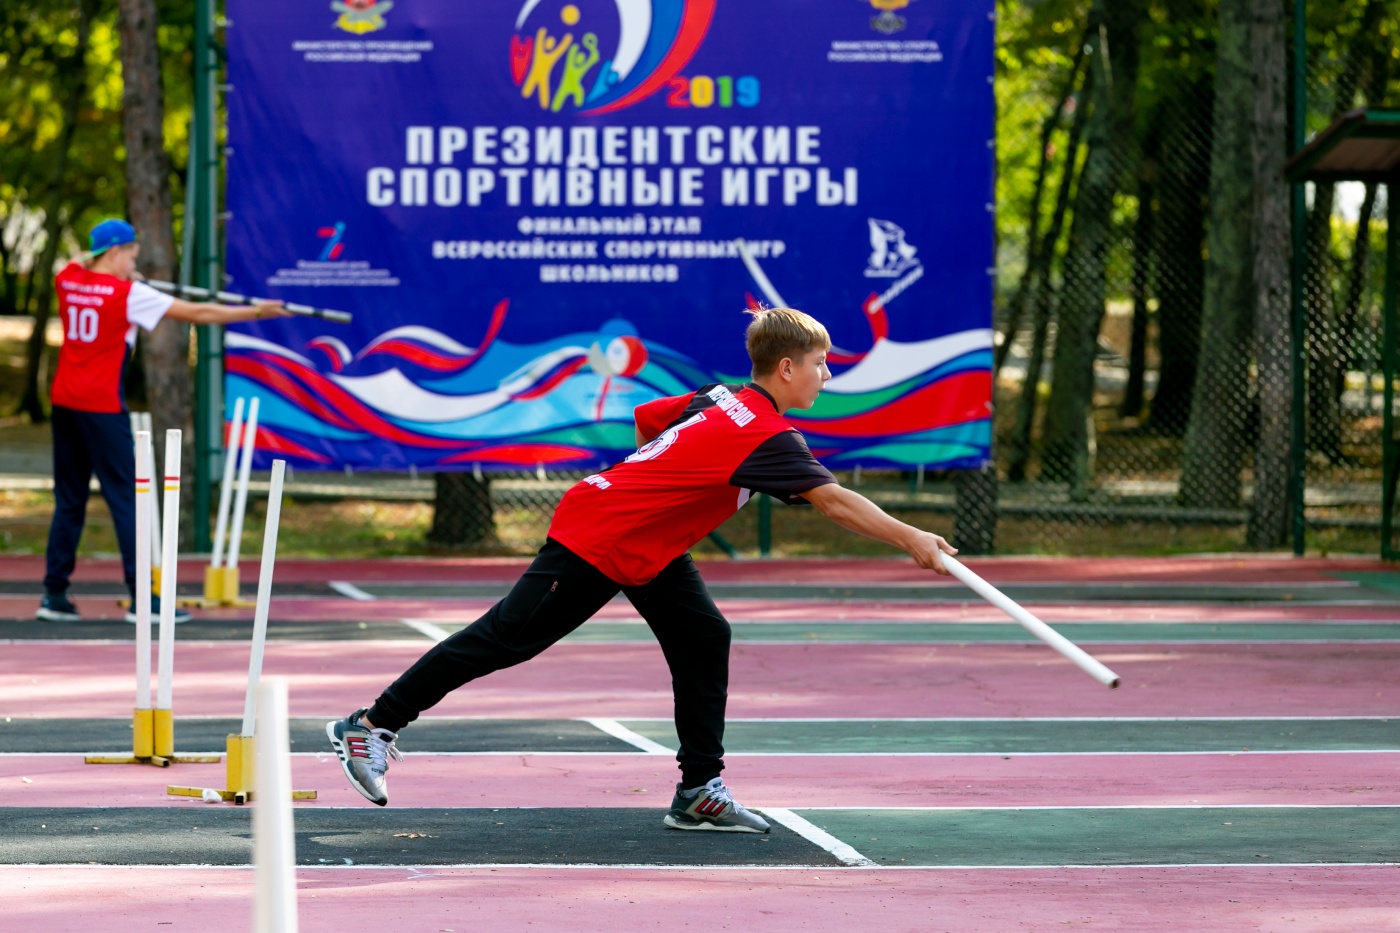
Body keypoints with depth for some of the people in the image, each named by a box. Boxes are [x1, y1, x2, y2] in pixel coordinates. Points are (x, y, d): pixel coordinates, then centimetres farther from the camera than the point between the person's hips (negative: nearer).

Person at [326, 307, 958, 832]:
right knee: (505, 639, -2)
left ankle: (699, 794, 3)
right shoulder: (769, 439, -23)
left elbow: (647, 420, 16)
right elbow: (835, 502, -31)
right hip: (593, 541, -10)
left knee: (704, 641, 2)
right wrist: (912, 541, -30)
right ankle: (372, 726, 7)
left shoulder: (722, 399, 3)